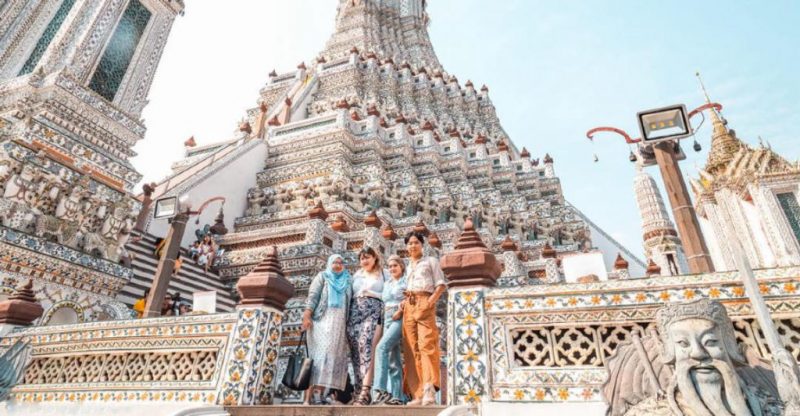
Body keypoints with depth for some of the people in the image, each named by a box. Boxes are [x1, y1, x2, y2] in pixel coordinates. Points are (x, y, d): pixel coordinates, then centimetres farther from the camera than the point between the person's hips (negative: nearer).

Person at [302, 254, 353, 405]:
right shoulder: (322, 276, 12)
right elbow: (312, 296, 1)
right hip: (322, 320, -3)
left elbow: (350, 302, 17)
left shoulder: (348, 281, 20)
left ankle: (322, 393, -5)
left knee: (335, 356, -6)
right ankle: (308, 397, -15)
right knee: (320, 355, -14)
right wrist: (307, 315, -12)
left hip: (339, 323, 4)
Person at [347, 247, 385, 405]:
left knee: (367, 346, -21)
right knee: (356, 351, -4)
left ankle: (365, 391, -26)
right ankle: (360, 389, 0)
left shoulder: (383, 275, 13)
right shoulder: (357, 275, 24)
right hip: (355, 312, 4)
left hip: (374, 312, -4)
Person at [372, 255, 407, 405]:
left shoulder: (406, 281, 1)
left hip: (399, 319, -7)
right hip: (387, 320, 7)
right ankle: (397, 396, 5)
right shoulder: (386, 284, 21)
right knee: (393, 359, 4)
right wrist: (385, 313, 7)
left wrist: (401, 310, -18)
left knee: (381, 347, -24)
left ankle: (381, 390, -25)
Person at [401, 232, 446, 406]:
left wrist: (432, 299, -13)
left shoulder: (431, 261, 13)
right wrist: (404, 301, 2)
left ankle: (429, 390, -22)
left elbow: (440, 284, 3)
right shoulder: (407, 267, 25)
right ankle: (418, 393, -1)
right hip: (409, 306, 5)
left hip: (424, 304, -5)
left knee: (426, 344, -17)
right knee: (411, 349, -2)